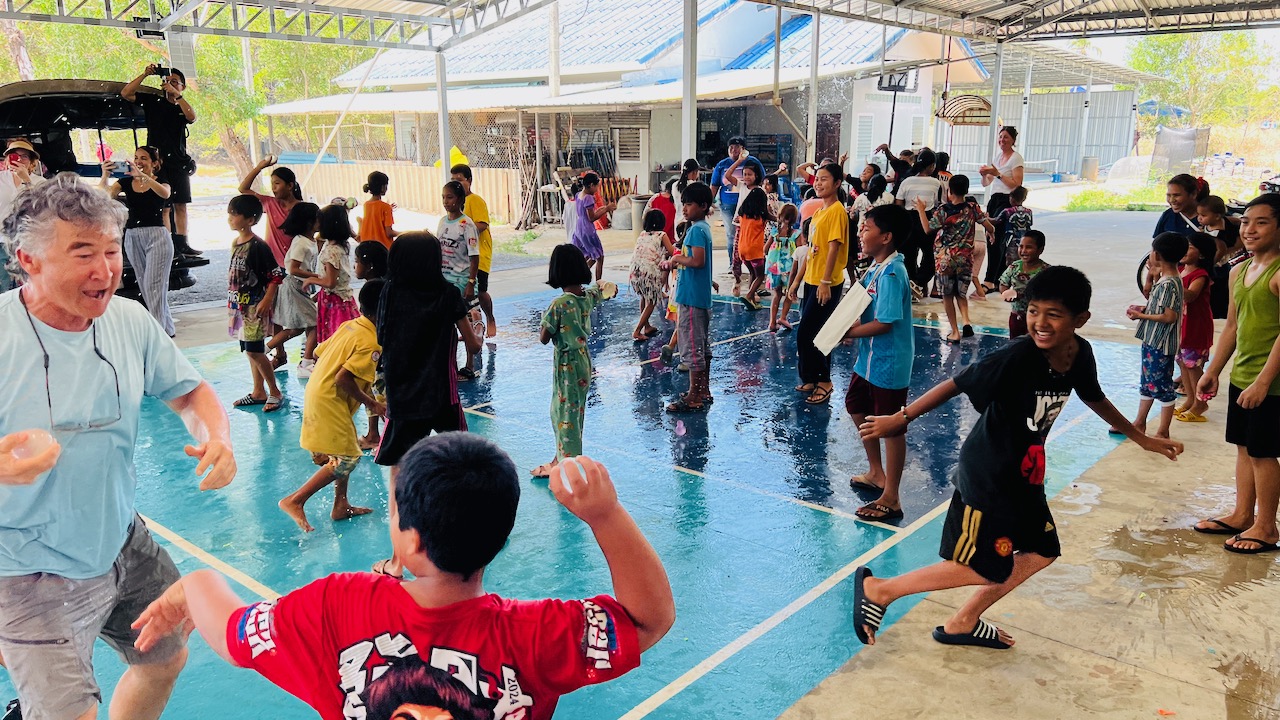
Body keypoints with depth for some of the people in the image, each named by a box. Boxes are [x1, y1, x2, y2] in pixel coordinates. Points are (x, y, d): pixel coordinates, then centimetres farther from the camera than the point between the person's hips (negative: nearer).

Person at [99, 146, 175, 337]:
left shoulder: (159, 182, 0)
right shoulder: (125, 182, 8)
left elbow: (165, 193, -25)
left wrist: (141, 175, -35)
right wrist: (105, 176, -25)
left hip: (156, 236, -5)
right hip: (132, 236, 5)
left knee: (153, 286, -10)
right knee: (145, 286, 8)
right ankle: (167, 328, 19)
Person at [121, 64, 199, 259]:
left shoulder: (183, 108, 13)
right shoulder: (153, 101, 9)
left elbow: (192, 117, -11)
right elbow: (125, 93, 0)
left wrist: (176, 95, -16)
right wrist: (145, 75, -5)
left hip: (178, 162, 3)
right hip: (157, 160, -3)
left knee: (180, 204, 4)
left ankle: (181, 244, 8)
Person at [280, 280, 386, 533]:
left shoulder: (349, 326, 7)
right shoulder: (371, 343, -19)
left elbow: (320, 352, 12)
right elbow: (343, 379, -25)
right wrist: (369, 402, -11)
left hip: (317, 392, 10)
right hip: (329, 402, -10)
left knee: (348, 452, 19)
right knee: (346, 458, -4)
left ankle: (341, 505, 26)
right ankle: (295, 500, -3)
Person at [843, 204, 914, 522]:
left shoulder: (891, 274, -23)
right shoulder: (876, 268, 6)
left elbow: (884, 323, -27)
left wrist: (849, 332, -16)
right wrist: (849, 324, -3)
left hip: (888, 363, -11)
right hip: (869, 357, 11)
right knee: (857, 406, 24)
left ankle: (890, 500, 13)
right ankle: (877, 473, 41)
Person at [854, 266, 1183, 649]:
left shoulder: (1080, 355, -6)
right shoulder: (1016, 358, -29)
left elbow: (1094, 398, 14)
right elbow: (956, 384, -21)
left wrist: (1141, 438, 24)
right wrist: (902, 418, -18)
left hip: (1026, 474, 8)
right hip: (987, 474, -8)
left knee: (1040, 553, 17)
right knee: (989, 569, -1)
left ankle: (962, 623, 29)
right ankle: (877, 589, 6)